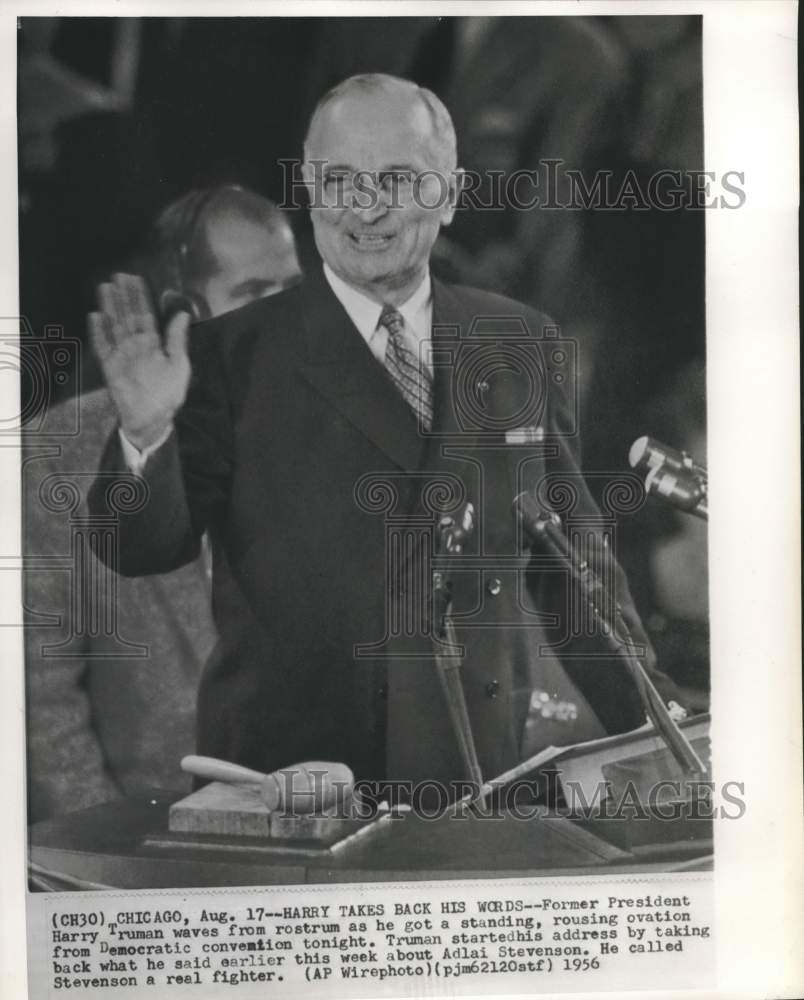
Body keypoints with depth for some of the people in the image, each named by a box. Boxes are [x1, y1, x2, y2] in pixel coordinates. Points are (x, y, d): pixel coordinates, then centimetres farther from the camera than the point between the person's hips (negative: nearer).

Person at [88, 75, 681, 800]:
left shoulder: (521, 344, 7)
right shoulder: (235, 355, -3)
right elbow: (146, 549, -6)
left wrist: (647, 734, 14)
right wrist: (146, 432, -25)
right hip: (293, 778, -3)